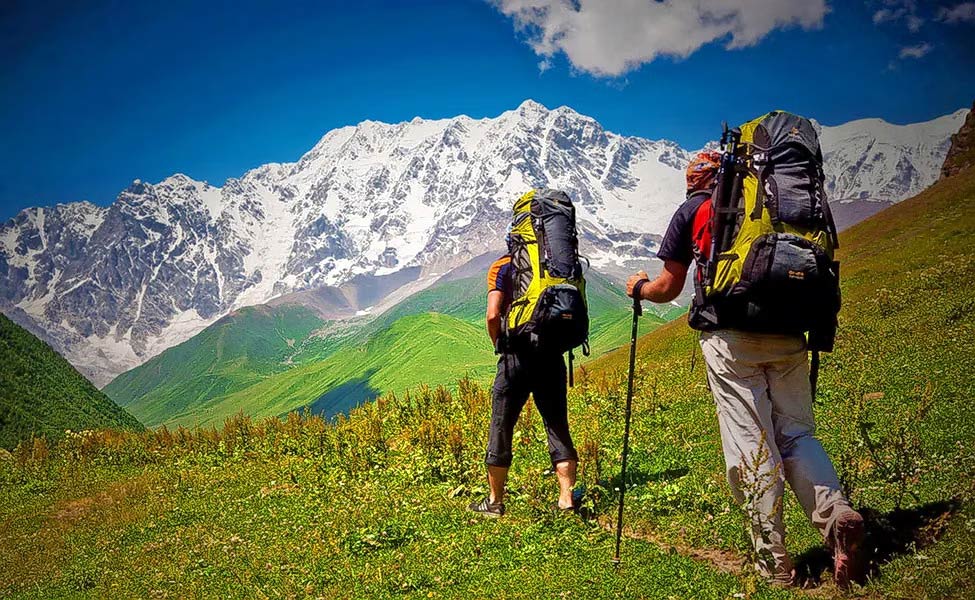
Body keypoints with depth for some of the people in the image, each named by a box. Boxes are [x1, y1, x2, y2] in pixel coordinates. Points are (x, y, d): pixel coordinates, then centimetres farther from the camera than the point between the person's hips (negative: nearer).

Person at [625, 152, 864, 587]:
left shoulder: (692, 210, 12)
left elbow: (669, 287, 13)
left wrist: (639, 287, 34)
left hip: (730, 336, -3)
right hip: (787, 334, 3)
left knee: (751, 443, -1)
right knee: (796, 432, 11)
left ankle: (774, 562, 3)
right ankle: (836, 513, -12)